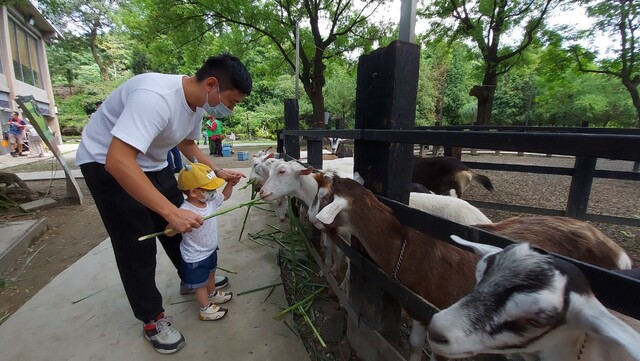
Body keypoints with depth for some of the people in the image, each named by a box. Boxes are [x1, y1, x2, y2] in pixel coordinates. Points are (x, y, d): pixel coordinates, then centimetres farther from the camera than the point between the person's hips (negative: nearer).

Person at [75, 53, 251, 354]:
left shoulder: (198, 102, -7)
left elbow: (187, 144, 9)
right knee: (136, 244, -3)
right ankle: (151, 319, 17)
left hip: (151, 162, 8)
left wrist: (218, 172, -3)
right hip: (106, 163, -7)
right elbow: (118, 161, -40)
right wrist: (171, 211, -42)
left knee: (181, 225, 11)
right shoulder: (155, 96, -35)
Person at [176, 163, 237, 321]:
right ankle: (206, 309, 39)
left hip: (211, 250, 8)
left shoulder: (211, 200, -12)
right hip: (195, 258, -7)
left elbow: (224, 196, 7)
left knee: (211, 274, 31)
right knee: (201, 284, 17)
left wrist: (230, 183, -8)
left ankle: (212, 294, 58)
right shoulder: (185, 212, -36)